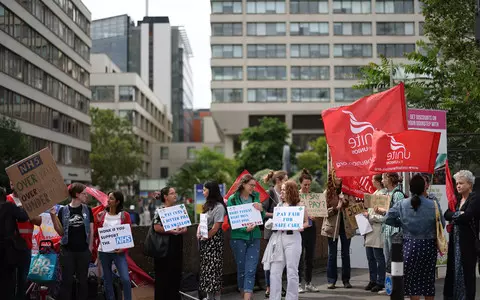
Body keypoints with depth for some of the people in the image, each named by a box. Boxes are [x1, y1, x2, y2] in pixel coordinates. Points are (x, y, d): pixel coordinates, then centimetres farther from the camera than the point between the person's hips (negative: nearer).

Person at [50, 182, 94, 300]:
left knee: (83, 280, 8)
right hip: (67, 250, -1)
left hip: (83, 251, 1)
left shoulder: (87, 210, 4)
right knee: (67, 280, 1)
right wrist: (53, 216, -9)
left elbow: (91, 230, 6)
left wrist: (90, 247, -1)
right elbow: (61, 232, 2)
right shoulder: (63, 210, 0)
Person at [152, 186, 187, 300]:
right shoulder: (160, 211, -7)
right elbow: (156, 227, -18)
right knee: (163, 274, -2)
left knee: (176, 273, 9)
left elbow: (185, 227, 11)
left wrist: (181, 230, -10)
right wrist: (171, 231, -18)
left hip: (177, 246, 6)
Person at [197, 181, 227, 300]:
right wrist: (199, 233, 1)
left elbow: (216, 227, -16)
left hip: (214, 240, -9)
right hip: (205, 241, 9)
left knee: (213, 268, -5)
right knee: (205, 267, 9)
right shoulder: (208, 205, 14)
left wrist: (205, 237, -10)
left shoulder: (219, 207, -13)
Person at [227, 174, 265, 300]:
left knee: (251, 270, -6)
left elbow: (262, 218, 11)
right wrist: (245, 229, -19)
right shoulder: (232, 199, -4)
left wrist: (261, 210, -10)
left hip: (254, 237, 2)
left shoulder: (256, 197, 7)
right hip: (238, 237, -2)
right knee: (241, 269, 8)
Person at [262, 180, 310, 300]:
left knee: (292, 272, 1)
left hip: (292, 238, -5)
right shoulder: (279, 205, 13)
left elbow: (307, 222, 2)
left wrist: (301, 227, -17)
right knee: (274, 271, 2)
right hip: (278, 238, 5)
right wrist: (271, 223, 0)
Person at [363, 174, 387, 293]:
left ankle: (380, 282, 9)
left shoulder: (383, 194, -16)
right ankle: (373, 280, 23)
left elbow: (383, 216, -21)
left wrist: (370, 216, -14)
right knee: (370, 257, 13)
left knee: (379, 257, 0)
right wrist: (367, 213, 6)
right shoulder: (375, 193, 13)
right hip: (370, 230, 9)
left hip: (377, 230, -9)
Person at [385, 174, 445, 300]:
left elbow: (388, 219, -1)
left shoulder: (401, 204, -6)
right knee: (428, 278, 12)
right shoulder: (434, 205, -10)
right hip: (429, 245, 0)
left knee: (412, 278, 7)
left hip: (409, 245, 0)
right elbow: (442, 224, -3)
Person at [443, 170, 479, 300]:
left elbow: (466, 217, -21)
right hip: (455, 241, 7)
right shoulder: (457, 200, 14)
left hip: (468, 241, -7)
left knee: (466, 270, -2)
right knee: (453, 269, 8)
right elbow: (446, 215, 3)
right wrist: (458, 214, -13)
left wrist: (453, 217, -5)